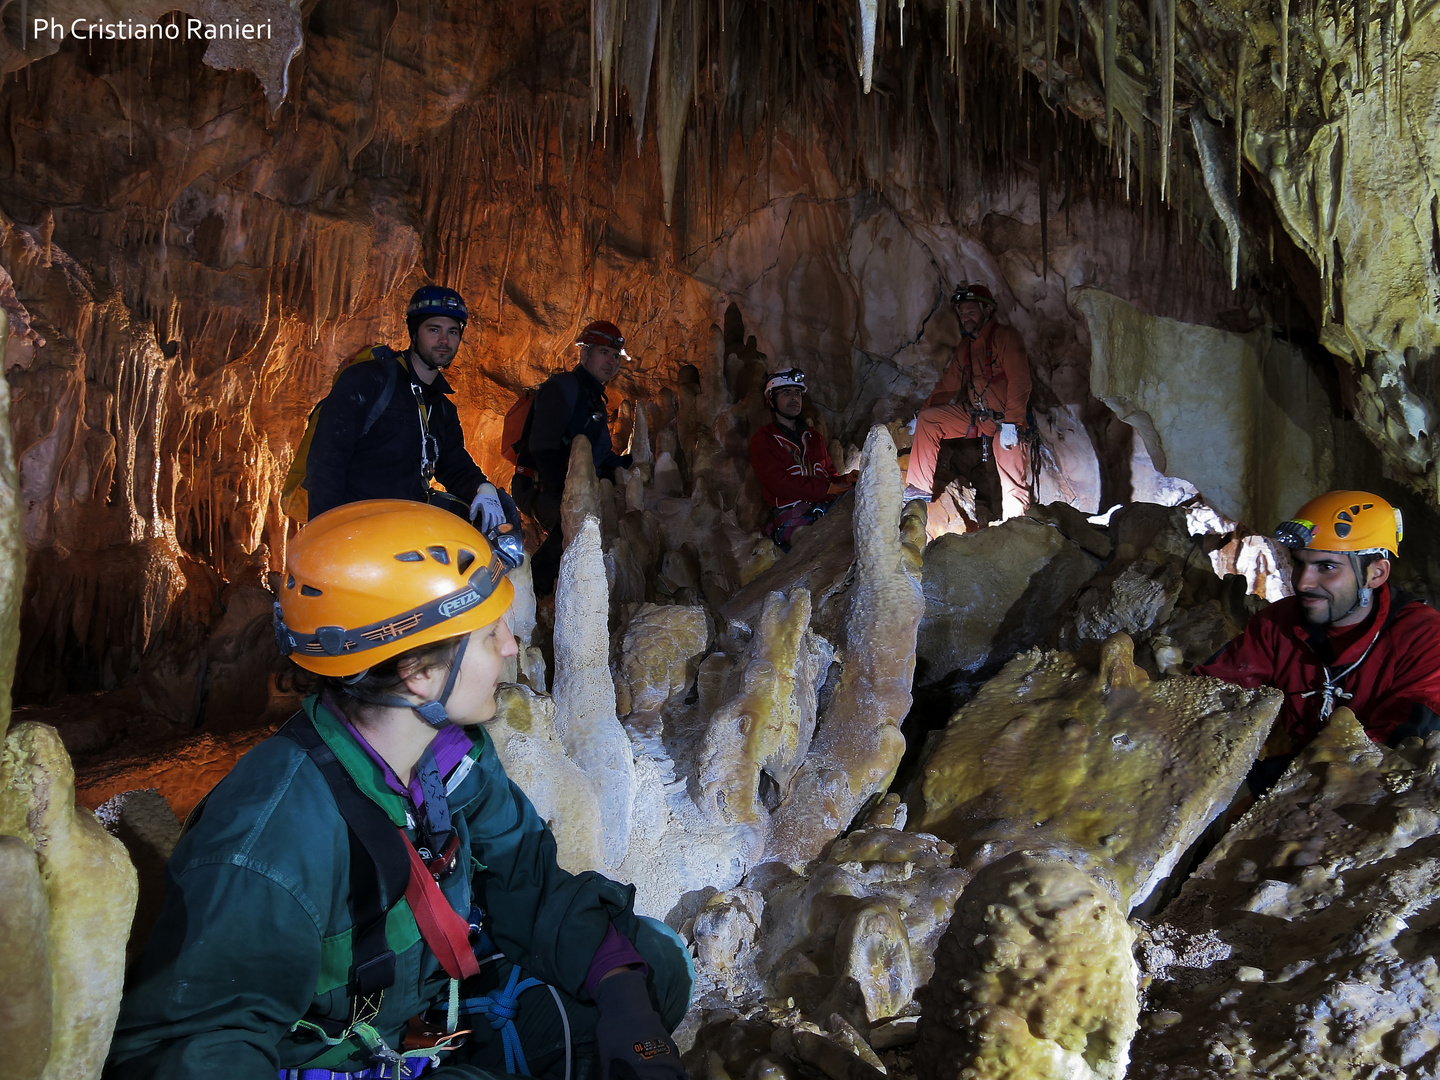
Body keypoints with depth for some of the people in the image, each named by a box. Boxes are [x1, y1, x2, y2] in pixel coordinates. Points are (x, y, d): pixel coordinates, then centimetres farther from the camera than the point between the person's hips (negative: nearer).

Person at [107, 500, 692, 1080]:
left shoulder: (454, 748, -8)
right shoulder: (272, 844, -33)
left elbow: (525, 876, 0)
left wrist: (619, 988, -14)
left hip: (443, 1009, 7)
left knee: (654, 962, 0)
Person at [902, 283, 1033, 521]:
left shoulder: (1006, 336, -10)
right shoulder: (965, 346, 13)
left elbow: (1019, 381, -19)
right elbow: (949, 384, 23)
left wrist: (1011, 422, -27)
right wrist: (922, 411, 21)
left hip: (1005, 419, -7)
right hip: (974, 414, 7)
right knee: (926, 420, 1)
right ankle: (920, 487, 3)